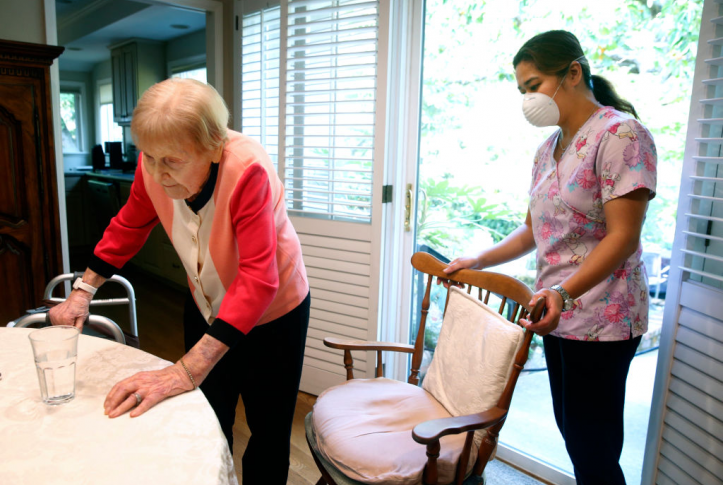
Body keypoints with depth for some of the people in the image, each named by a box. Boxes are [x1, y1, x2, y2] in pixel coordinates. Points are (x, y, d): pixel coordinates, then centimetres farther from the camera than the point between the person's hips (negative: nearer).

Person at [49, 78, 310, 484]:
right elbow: (128, 226, 3)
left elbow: (258, 280, -39)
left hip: (271, 311, -4)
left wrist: (187, 370, -43)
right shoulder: (154, 167, -18)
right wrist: (84, 291, -3)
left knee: (268, 433, 11)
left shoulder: (249, 171, -34)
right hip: (207, 306, 4)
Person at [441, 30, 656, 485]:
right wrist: (477, 261, 10)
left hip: (600, 317, -7)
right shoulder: (549, 148, 12)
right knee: (569, 427, 15)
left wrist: (564, 292, -31)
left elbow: (623, 236, -19)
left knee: (592, 446, 0)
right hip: (559, 310, 8)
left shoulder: (621, 133, -12)